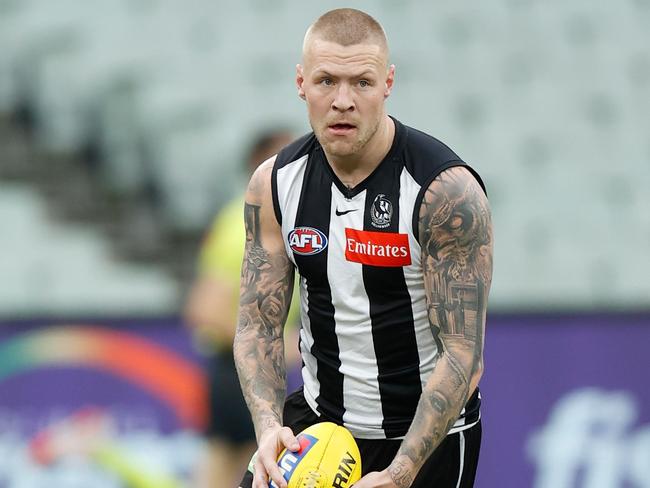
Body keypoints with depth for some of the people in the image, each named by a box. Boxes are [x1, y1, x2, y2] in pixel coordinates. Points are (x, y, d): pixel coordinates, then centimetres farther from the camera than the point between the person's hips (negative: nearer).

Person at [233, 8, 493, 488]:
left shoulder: (447, 191, -21)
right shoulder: (275, 184, -6)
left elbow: (463, 354, -22)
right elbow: (258, 323, -3)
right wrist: (269, 427, -22)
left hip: (427, 434, -4)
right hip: (317, 416, 4)